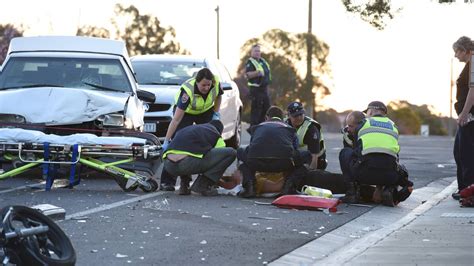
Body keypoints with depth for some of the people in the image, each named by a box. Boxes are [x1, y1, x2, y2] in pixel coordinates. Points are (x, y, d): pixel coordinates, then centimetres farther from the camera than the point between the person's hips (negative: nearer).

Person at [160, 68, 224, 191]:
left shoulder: (216, 83, -27)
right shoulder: (188, 91, -39)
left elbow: (218, 96, 2)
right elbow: (176, 120, -38)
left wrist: (216, 114, -10)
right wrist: (166, 141, -40)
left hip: (206, 111, 4)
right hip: (186, 112, -4)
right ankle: (166, 181, -17)